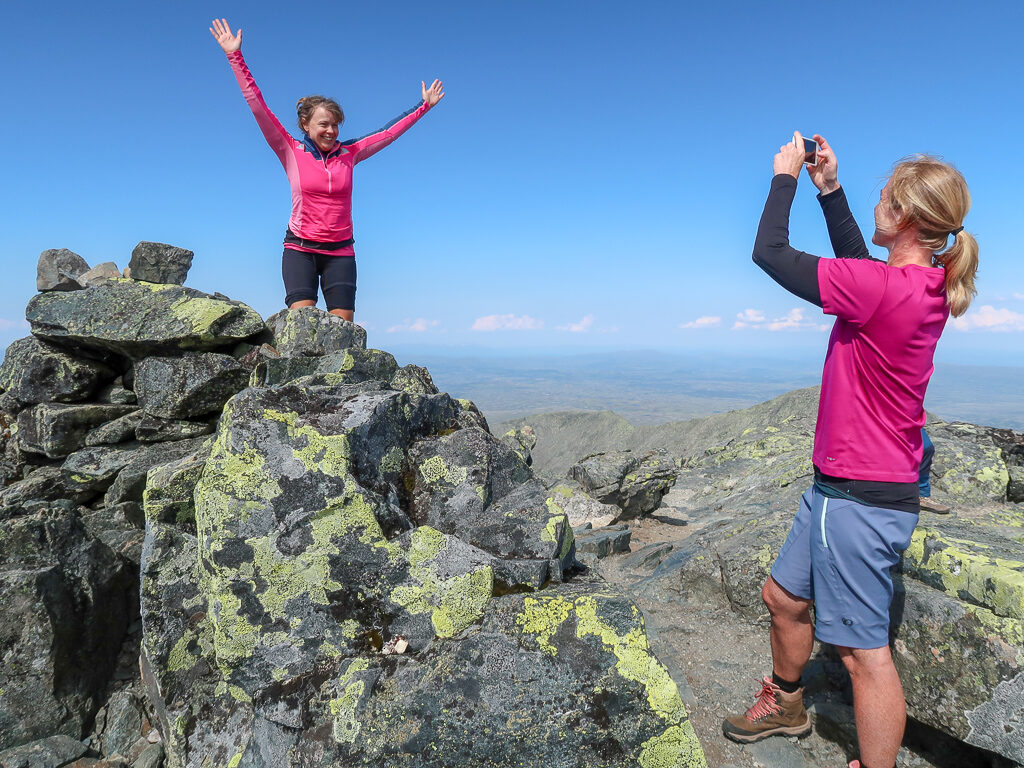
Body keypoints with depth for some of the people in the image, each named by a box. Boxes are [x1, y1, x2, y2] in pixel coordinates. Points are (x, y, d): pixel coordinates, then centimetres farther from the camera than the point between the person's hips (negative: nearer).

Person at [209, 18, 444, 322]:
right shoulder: (291, 152, 1)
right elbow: (258, 107, -1)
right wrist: (235, 57, -4)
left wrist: (424, 106, 21)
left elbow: (389, 131, 15)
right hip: (300, 248, -2)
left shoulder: (348, 154, 7)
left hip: (340, 252, 2)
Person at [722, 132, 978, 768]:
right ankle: (785, 704, 46)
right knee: (784, 595, 24)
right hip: (845, 484, 10)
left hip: (860, 499, -10)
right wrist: (829, 189, 20)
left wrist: (785, 176, -3)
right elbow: (858, 262, 23)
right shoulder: (926, 286, 4)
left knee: (865, 652, 3)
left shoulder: (882, 288, -24)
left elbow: (770, 252, -20)